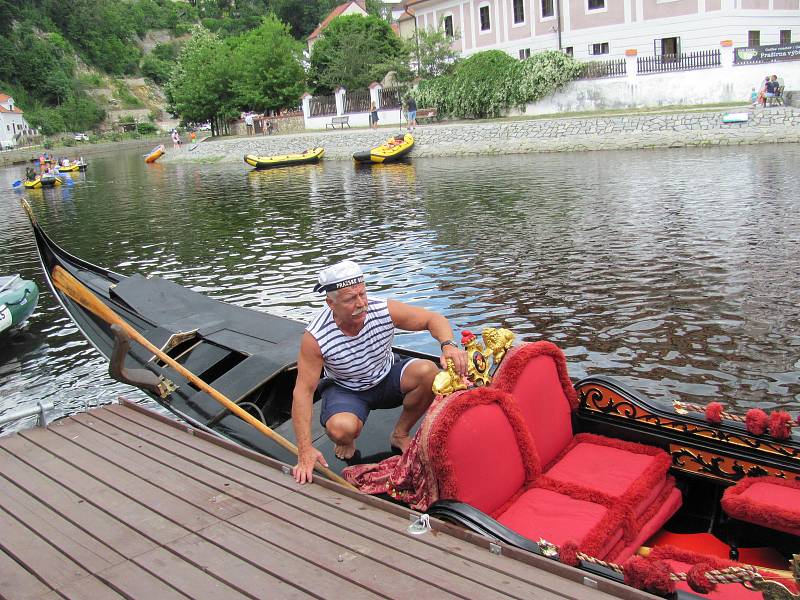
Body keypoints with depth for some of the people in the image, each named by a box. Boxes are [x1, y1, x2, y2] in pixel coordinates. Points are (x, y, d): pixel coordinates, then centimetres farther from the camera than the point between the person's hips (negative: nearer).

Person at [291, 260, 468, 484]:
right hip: (345, 390, -3)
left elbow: (433, 318, -11)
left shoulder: (384, 310, -23)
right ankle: (346, 443, 8)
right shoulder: (315, 338, -28)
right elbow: (303, 391, -24)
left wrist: (448, 346, -34)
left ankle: (400, 435, 1)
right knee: (341, 429, -35)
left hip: (387, 377, 3)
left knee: (427, 371, -26)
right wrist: (305, 451, -29)